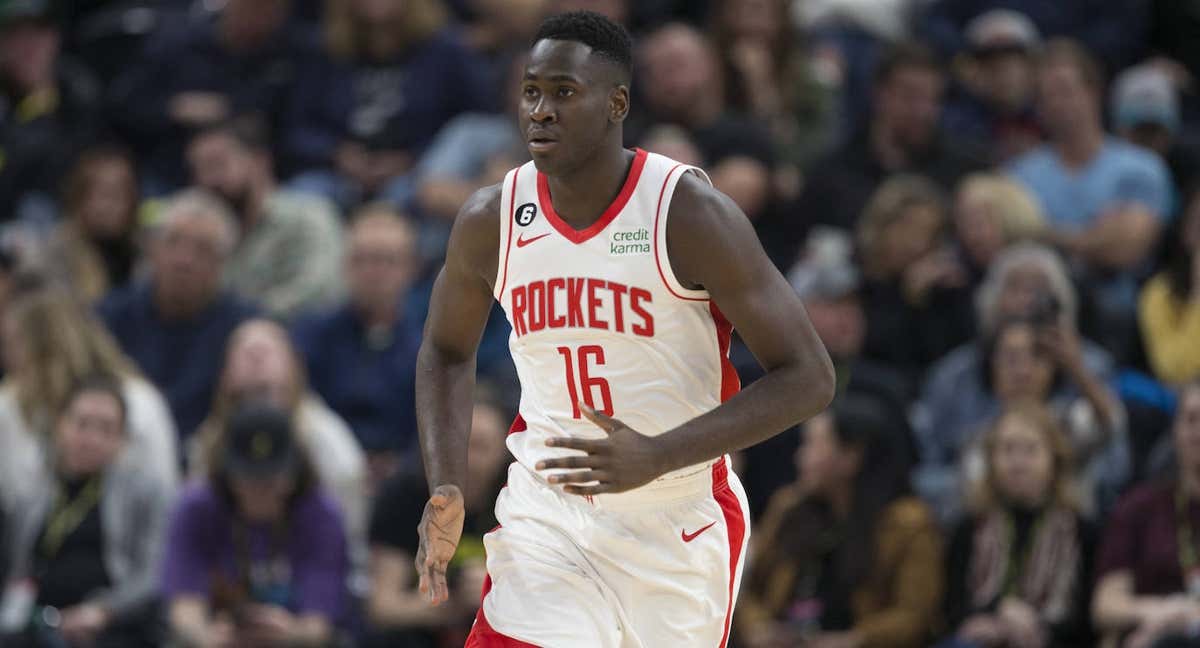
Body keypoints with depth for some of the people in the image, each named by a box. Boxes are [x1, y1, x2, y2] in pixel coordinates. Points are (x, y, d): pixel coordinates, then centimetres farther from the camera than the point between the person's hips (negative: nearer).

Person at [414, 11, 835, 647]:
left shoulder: (691, 214, -17)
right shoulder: (490, 222, -4)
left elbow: (808, 378, -16)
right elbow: (447, 350, 17)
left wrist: (656, 458, -27)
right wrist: (446, 492, 1)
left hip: (678, 523, -2)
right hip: (545, 517, 2)